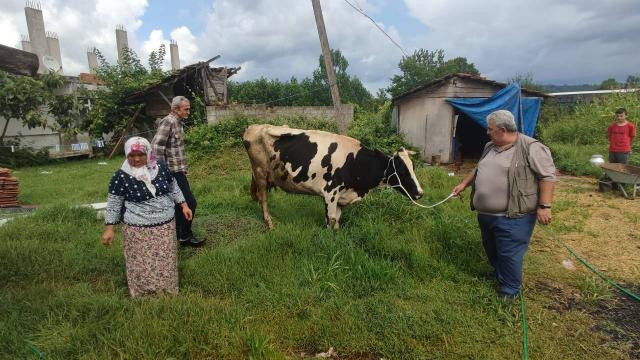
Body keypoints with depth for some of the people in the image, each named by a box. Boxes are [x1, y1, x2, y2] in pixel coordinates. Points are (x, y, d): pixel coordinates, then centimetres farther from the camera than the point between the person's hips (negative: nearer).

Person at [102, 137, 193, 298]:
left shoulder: (160, 168, -2)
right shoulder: (121, 176, -11)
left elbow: (173, 188, 12)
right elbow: (113, 204, -5)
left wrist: (183, 205, 12)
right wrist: (109, 228, -6)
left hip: (166, 226, 4)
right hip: (138, 230, -3)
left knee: (165, 263, 15)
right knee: (143, 266, 4)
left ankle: (168, 294, 32)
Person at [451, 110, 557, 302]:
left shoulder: (531, 148, -14)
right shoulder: (490, 147, 11)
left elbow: (548, 176, -15)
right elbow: (478, 169, 24)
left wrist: (544, 206, -18)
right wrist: (464, 184, 21)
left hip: (512, 217, -8)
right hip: (485, 214, 8)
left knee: (509, 255, 2)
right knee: (491, 252, 22)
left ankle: (509, 292, 20)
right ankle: (499, 278, 43)